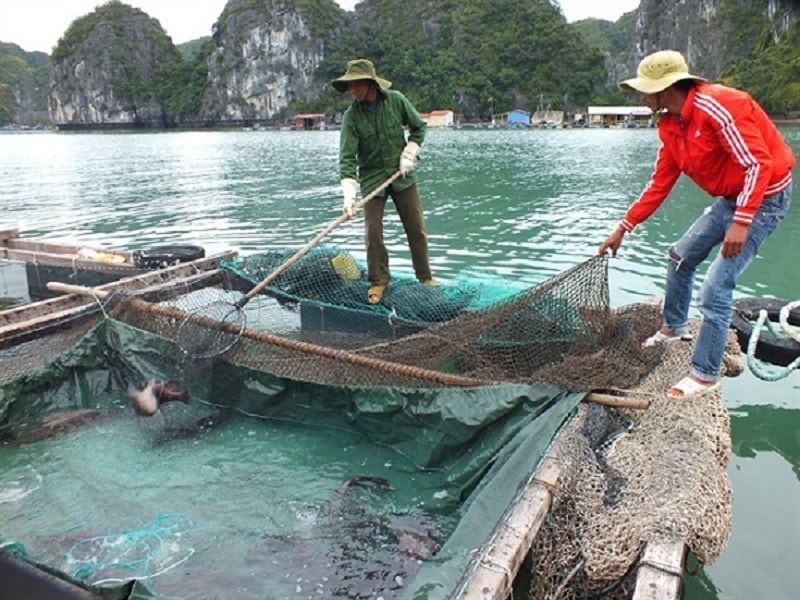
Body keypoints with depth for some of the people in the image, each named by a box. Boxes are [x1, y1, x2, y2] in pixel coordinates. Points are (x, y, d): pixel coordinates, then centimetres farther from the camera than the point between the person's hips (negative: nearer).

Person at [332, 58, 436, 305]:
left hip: (402, 175, 1)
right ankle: (378, 280, 16)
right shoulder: (351, 116, -13)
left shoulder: (396, 100, -8)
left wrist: (409, 155, -5)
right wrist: (349, 194, -30)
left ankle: (425, 276, 24)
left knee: (417, 229, 7)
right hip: (372, 179, -1)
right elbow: (347, 157, -19)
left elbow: (419, 127, 7)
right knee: (373, 233, -3)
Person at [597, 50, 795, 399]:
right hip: (730, 198, 9)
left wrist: (741, 223, -31)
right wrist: (623, 228, 5)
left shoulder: (717, 106, -26)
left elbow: (758, 164, -27)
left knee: (716, 288, -13)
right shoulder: (670, 125, 2)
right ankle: (674, 327, 39)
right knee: (681, 256, 17)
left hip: (763, 197, -9)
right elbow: (660, 184, 6)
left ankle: (705, 374, 0)